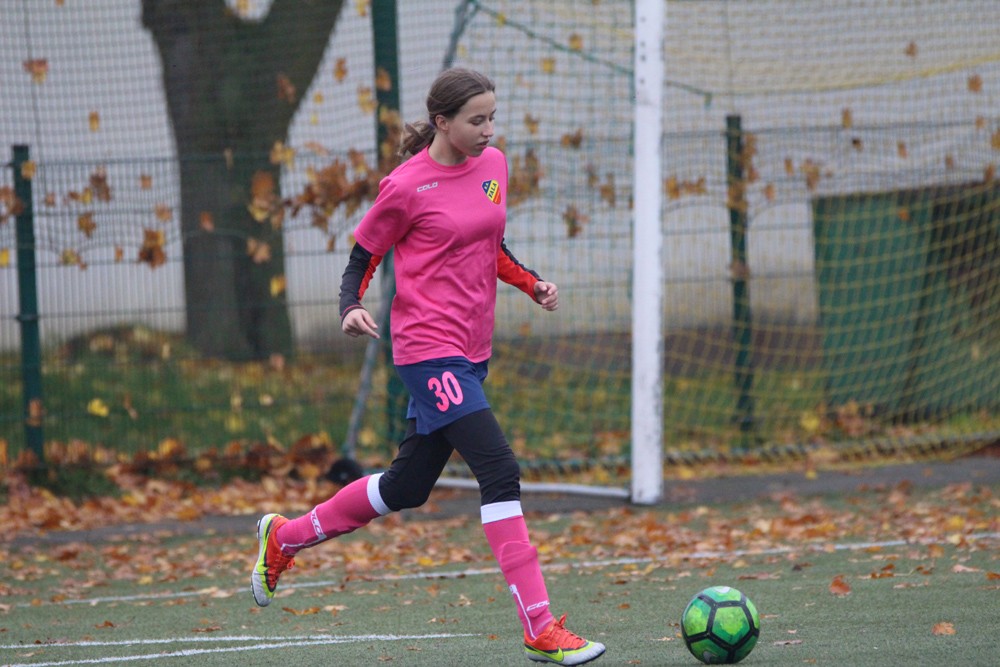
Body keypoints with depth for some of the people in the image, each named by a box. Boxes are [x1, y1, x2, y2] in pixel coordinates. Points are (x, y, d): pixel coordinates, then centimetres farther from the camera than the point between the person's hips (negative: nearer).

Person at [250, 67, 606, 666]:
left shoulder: (493, 166, 9)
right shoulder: (407, 188, -11)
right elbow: (363, 258, -2)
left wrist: (533, 284, 6)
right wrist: (351, 308, -20)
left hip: (471, 352, 8)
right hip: (429, 351, -8)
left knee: (407, 487, 16)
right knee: (501, 471, -17)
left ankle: (285, 537, 37)